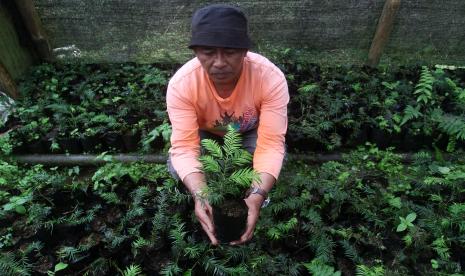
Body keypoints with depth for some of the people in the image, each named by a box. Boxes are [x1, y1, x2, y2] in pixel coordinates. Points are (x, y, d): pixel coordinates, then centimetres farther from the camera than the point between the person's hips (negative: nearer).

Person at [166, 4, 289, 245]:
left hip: (251, 131, 0)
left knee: (279, 158, -29)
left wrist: (258, 195, -51)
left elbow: (271, 144, -36)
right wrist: (200, 195, -52)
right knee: (176, 167, -25)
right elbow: (184, 147, -36)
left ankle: (247, 190, 5)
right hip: (206, 133, 1)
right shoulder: (181, 84, -34)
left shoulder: (271, 78, -36)